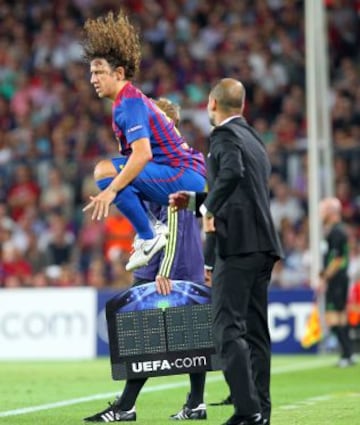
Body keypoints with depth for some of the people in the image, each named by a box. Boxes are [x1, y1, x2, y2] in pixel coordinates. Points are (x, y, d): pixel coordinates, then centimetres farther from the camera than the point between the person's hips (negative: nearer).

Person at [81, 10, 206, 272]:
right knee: (117, 177, 25)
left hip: (184, 177, -11)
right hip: (188, 176, 11)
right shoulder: (132, 100, 17)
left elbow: (142, 154, -27)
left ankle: (148, 238, -14)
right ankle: (153, 230, 15)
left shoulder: (130, 102, -14)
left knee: (105, 171, -21)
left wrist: (111, 190, -31)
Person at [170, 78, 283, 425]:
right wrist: (194, 201, 29)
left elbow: (232, 172, -27)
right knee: (254, 330, 11)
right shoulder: (254, 141, 22)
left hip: (238, 243, -9)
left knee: (227, 328, -12)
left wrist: (209, 207, -14)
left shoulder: (225, 135, -6)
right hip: (263, 244, 9)